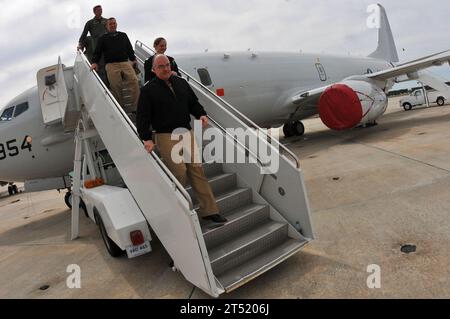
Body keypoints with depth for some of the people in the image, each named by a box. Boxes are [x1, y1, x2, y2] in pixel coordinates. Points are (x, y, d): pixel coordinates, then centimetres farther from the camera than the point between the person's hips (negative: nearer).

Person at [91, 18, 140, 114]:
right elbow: (97, 52, 14)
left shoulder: (123, 35, 25)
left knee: (134, 82, -19)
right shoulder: (103, 38, 19)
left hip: (126, 63, 1)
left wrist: (133, 60, 10)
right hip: (112, 66, -1)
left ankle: (135, 106, -19)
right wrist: (95, 62, -1)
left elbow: (130, 49, 23)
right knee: (116, 88, -11)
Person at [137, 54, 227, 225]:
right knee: (180, 172, -12)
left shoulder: (181, 83, 15)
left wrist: (201, 114, 1)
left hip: (187, 133, 5)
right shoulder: (148, 90, 1)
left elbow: (193, 102, 22)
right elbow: (142, 117, -4)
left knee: (197, 168, 0)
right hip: (166, 136, -5)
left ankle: (209, 210, 6)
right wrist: (146, 138, -16)